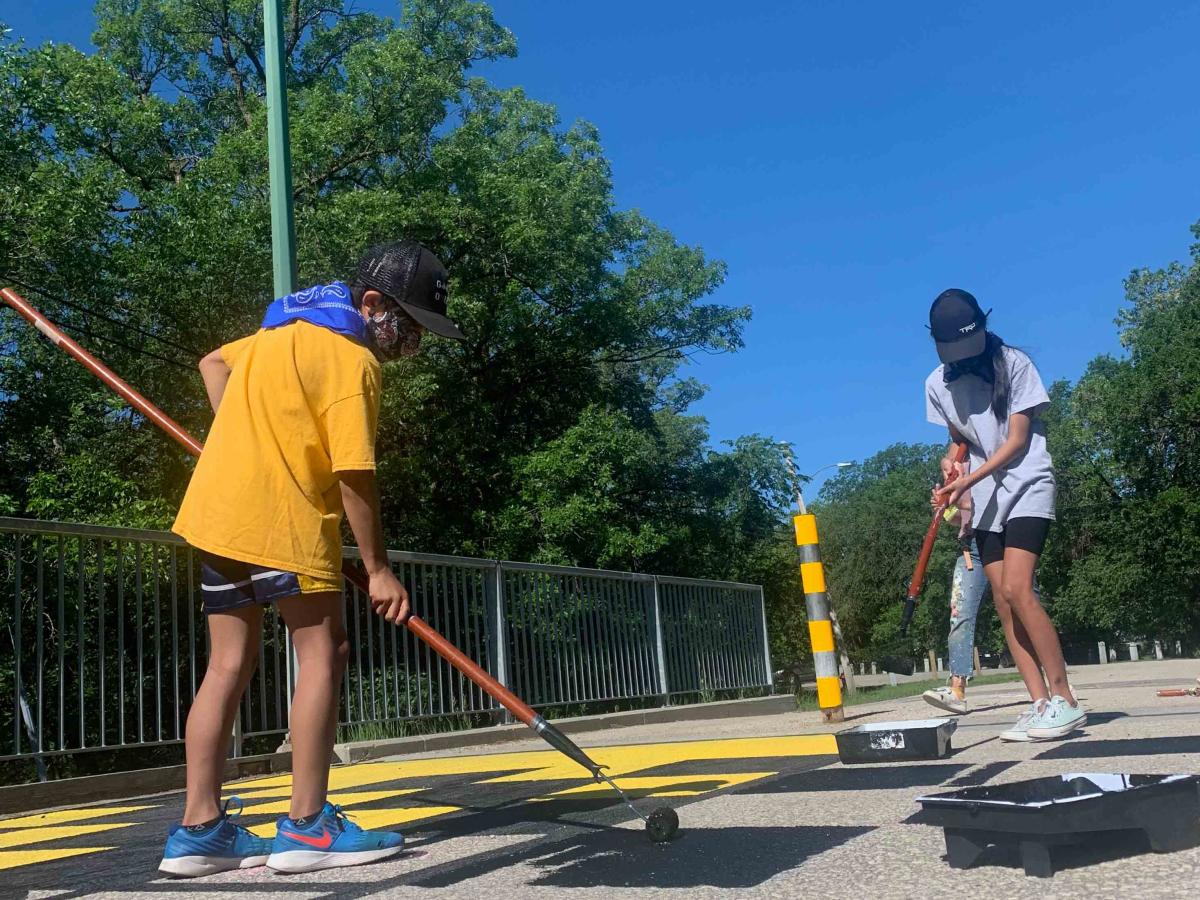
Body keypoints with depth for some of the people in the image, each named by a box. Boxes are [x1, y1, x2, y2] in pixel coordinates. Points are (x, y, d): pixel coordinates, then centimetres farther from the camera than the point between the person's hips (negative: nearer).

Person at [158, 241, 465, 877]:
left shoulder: (284, 329, 17)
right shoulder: (353, 360, -11)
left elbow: (213, 363, 30)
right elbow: (355, 478, -15)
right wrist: (378, 570, -8)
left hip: (214, 507, 9)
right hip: (280, 520, -9)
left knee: (230, 662, 10)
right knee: (323, 652, -2)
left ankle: (198, 830, 12)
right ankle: (306, 826, -1)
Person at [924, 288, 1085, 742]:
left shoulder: (1014, 364, -9)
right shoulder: (937, 384, 5)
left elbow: (1017, 440, -12)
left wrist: (970, 479, -22)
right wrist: (951, 460, -7)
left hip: (1027, 486, -6)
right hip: (984, 499, 6)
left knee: (1016, 589, -19)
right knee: (1003, 601, -1)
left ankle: (1064, 701, -11)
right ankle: (1041, 705, 3)